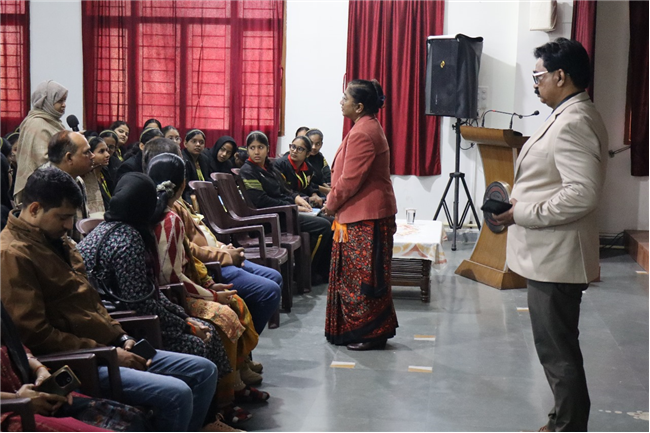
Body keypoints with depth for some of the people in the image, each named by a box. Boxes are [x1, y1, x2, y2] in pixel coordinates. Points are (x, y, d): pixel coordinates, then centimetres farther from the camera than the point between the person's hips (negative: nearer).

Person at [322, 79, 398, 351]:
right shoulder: (369, 127, 15)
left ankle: (371, 334, 6)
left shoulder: (362, 134, -19)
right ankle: (355, 330, 23)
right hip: (366, 213, 11)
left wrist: (331, 204, -6)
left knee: (362, 277, -2)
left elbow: (350, 180, -20)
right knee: (357, 274, 15)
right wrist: (334, 198, 14)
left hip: (365, 216, -11)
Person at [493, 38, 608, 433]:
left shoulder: (573, 123, -19)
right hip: (550, 254, 11)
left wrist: (523, 214, -19)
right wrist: (522, 202, 8)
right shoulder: (573, 116, 13)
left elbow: (582, 194, -28)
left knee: (558, 352, -1)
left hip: (556, 257, -11)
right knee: (559, 348, 20)